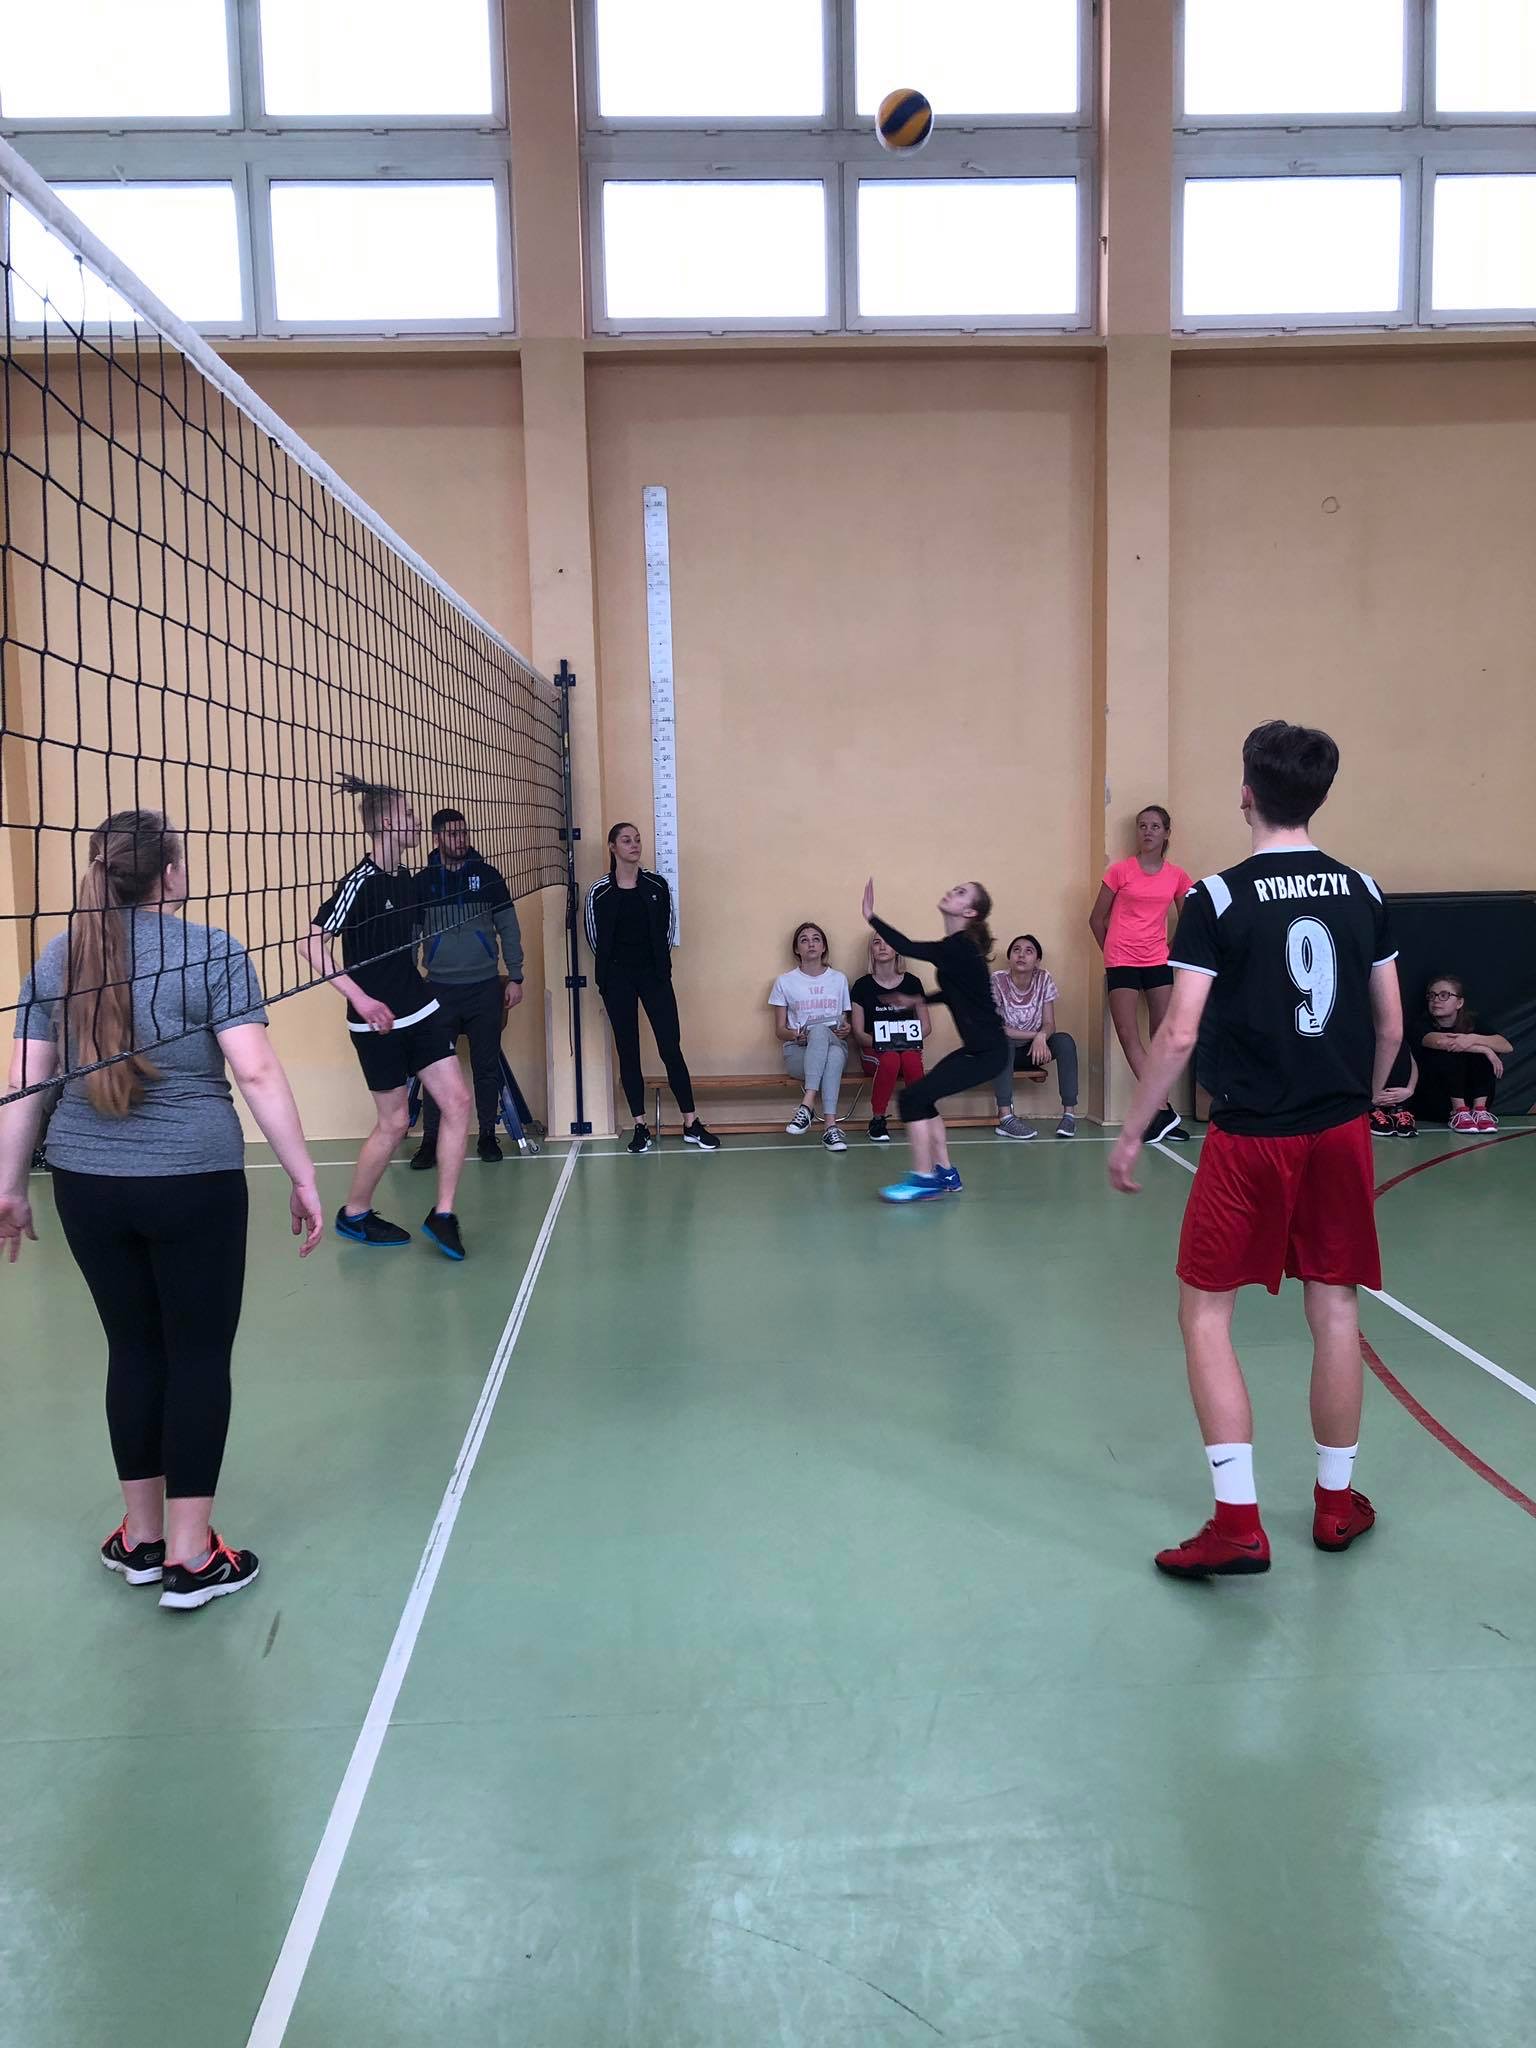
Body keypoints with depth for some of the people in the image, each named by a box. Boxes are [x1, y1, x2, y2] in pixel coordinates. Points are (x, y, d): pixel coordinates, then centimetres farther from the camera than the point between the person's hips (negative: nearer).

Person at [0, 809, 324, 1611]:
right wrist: (303, 1178, -8)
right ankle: (190, 1557, 12)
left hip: (88, 1186, 5)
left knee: (133, 1349, 16)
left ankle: (141, 1538, 27)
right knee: (198, 1355, 6)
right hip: (193, 1185, -4)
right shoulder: (211, 952, -8)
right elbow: (256, 1073, -13)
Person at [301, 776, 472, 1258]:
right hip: (379, 1022, -7)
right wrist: (360, 998, -26)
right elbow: (311, 944, -21)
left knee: (457, 1100, -2)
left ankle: (443, 1214, 6)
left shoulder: (405, 878, 6)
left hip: (420, 1011, 7)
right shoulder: (360, 883, -17)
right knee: (394, 1121, 2)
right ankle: (353, 1215, 23)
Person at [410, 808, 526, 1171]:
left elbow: (508, 928, 6)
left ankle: (488, 1135, 16)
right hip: (440, 989, 0)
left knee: (487, 1067, 5)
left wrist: (515, 977, 1)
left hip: (485, 988, 0)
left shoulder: (487, 875, 3)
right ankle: (430, 1140, 9)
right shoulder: (422, 881, 3)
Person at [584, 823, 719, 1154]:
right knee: (628, 1052, 4)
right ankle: (640, 1127, 11)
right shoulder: (599, 891, -3)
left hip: (654, 974, 1)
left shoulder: (656, 885, 2)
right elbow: (595, 939, 6)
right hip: (618, 978, -1)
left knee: (671, 1048, -2)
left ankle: (691, 1125, 3)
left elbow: (668, 930, 11)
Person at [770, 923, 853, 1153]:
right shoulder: (785, 982, 10)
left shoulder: (839, 979, 16)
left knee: (836, 1054, -39)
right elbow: (779, 1031, 9)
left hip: (836, 1046, 2)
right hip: (798, 1051, -1)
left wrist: (847, 1029, -6)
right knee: (820, 1030, -39)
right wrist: (796, 1035, -14)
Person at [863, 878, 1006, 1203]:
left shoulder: (960, 948, -18)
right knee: (922, 1098, 13)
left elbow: (908, 948, -26)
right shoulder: (957, 947, 10)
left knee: (912, 1097, -11)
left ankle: (923, 1180, -3)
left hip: (986, 1052, -10)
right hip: (977, 1047, 10)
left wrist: (871, 917, -22)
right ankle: (945, 1175, 21)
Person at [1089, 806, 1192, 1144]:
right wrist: (1111, 952, 9)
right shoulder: (1120, 871, -1)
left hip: (1159, 961, 2)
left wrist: (1173, 949, 8)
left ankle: (1160, 1114, 9)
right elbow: (1097, 919, 6)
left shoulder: (1177, 876, 5)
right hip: (1123, 962, -2)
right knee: (1129, 1037, -7)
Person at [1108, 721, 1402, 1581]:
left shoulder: (1221, 896, -10)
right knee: (1335, 1311, 14)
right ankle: (1337, 1502, 28)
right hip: (1341, 1133, 5)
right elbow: (1392, 1028, 9)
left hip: (1251, 1137, -5)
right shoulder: (1362, 891, 4)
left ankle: (1239, 1522, 4)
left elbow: (1179, 1034, -13)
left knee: (1206, 1314, 6)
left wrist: (1132, 1133, -4)